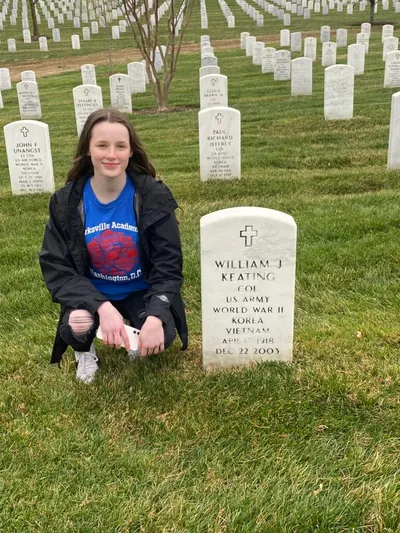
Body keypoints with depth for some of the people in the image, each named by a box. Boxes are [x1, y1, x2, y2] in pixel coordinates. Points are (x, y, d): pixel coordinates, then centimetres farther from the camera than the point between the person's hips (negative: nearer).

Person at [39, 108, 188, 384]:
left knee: (162, 337, -28)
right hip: (91, 294, 0)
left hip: (141, 292, 0)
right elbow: (56, 268, -15)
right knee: (75, 327, -32)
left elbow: (168, 265, -14)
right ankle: (85, 350, 9)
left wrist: (155, 317, -30)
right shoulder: (66, 202, -13)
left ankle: (138, 339, 13)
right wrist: (102, 306, -31)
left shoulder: (154, 196, -17)